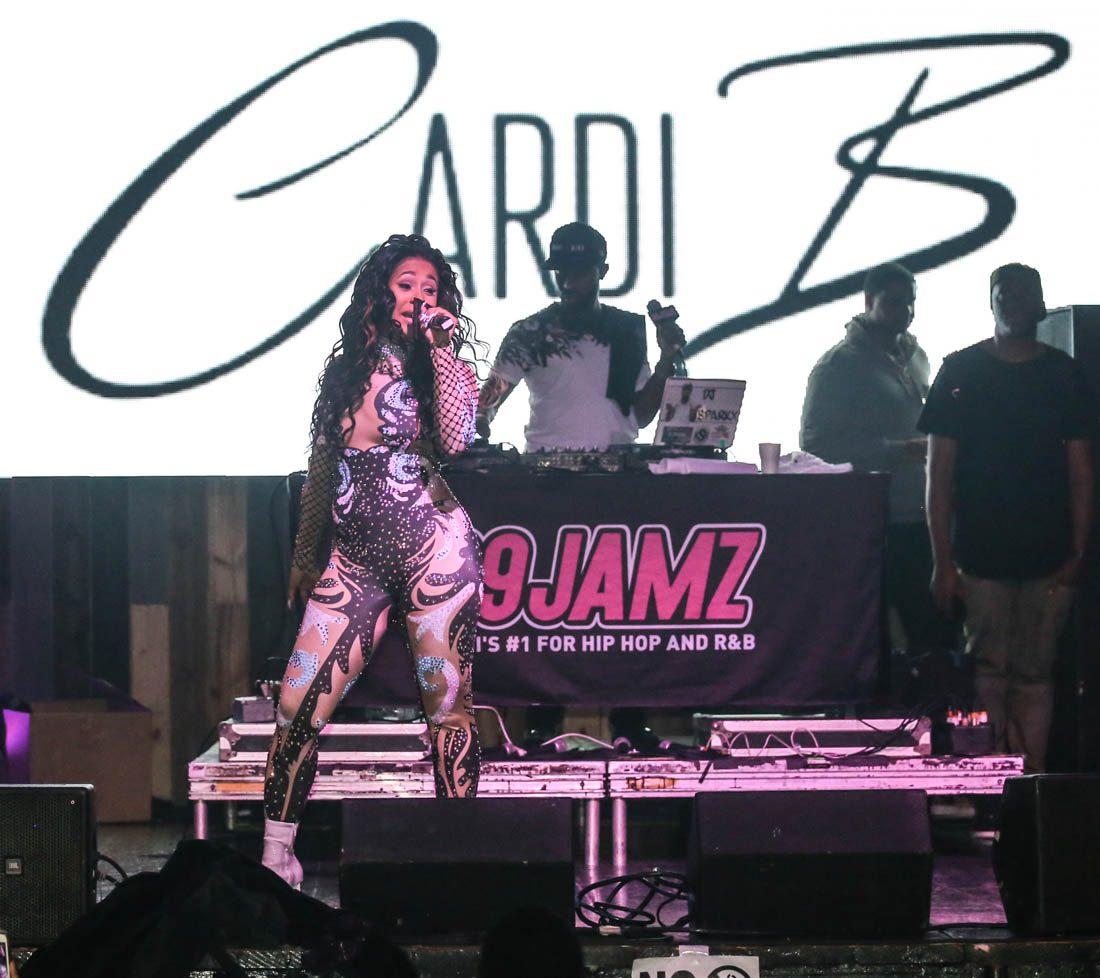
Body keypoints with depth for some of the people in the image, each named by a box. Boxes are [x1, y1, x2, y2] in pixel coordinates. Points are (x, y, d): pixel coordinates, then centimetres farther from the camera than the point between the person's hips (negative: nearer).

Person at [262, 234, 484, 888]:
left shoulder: (445, 367, 5)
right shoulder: (345, 369, 15)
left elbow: (456, 438, -18)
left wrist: (442, 346, -13)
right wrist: (306, 556, 23)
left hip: (432, 545, -3)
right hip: (355, 556, 3)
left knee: (448, 703, -2)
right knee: (298, 704, -4)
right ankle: (276, 853, 6)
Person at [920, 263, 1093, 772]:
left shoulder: (1064, 375, 7)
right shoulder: (961, 372, 3)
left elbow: (1080, 469, 8)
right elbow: (939, 471, 2)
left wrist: (1077, 552, -1)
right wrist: (942, 560, -4)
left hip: (1049, 557, 1)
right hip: (981, 554, -1)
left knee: (1034, 676, 2)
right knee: (988, 674, -1)